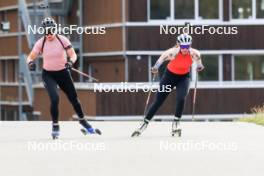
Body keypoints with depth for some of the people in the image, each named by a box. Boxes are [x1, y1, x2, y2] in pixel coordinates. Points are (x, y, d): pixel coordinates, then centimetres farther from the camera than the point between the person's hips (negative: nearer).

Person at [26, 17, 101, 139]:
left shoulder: (62, 40, -12)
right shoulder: (41, 43, -12)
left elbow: (73, 55, -13)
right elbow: (31, 57, -10)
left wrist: (71, 62, -35)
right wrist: (30, 62, -34)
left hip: (63, 73, 1)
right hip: (48, 75, -1)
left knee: (74, 99, 11)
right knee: (55, 98, -22)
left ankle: (83, 122, 36)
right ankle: (55, 126, -3)